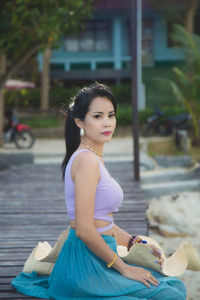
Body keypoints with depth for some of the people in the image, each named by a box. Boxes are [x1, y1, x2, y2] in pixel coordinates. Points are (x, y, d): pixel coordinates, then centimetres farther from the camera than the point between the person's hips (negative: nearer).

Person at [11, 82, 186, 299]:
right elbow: (84, 230, -23)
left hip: (96, 260, 10)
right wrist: (123, 268, -15)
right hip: (86, 265, -10)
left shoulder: (94, 158, 14)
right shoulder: (87, 160, -17)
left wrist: (136, 244, 12)